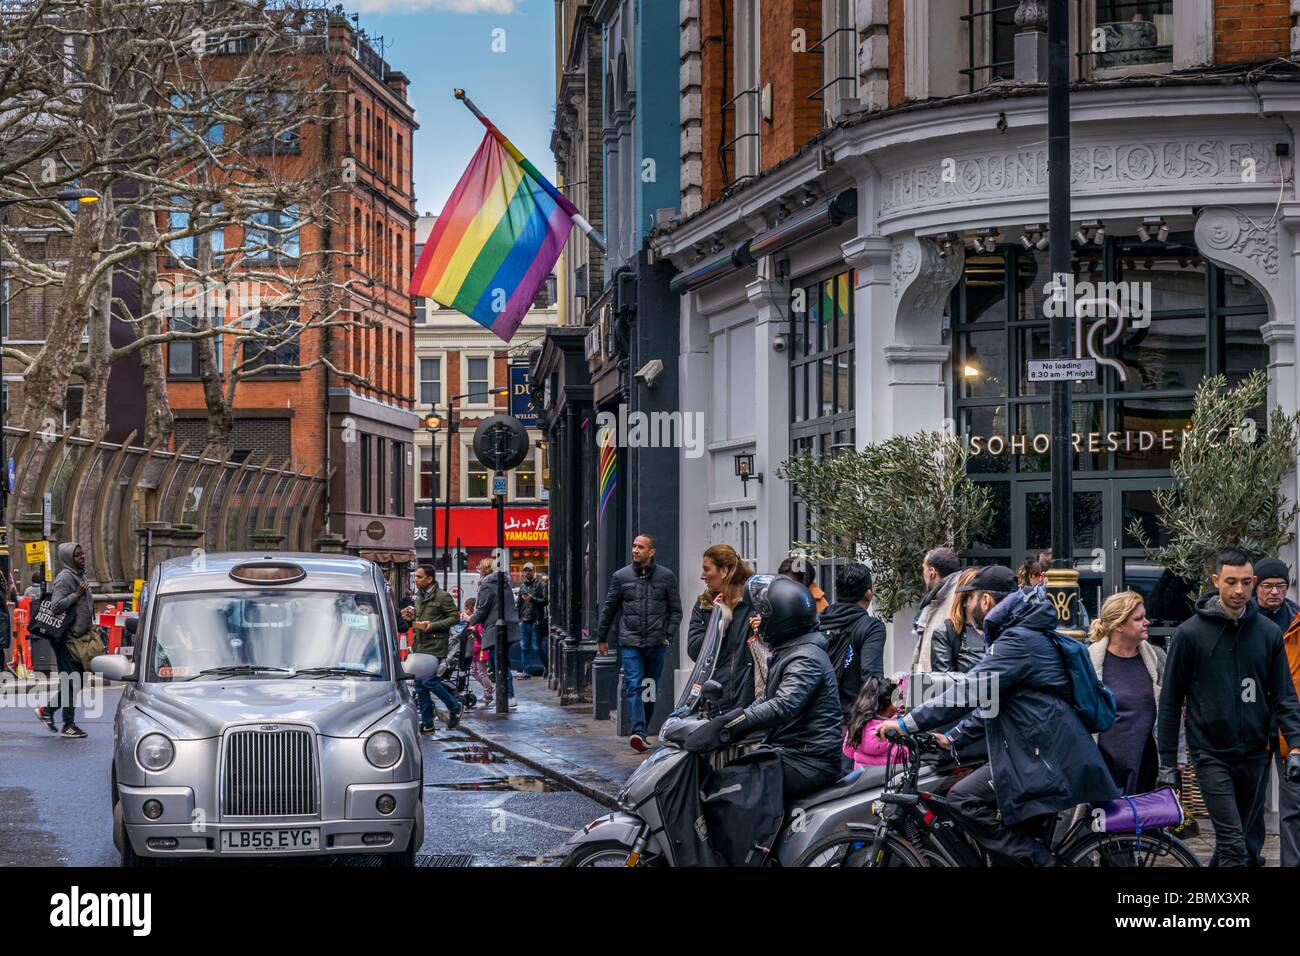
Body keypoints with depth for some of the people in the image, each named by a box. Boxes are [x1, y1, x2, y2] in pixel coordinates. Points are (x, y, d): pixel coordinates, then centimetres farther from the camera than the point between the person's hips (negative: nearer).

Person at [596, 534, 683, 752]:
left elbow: (675, 609, 10)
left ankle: (642, 732, 21)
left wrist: (669, 635, -1)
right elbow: (608, 609, 13)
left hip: (656, 644, 1)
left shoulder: (666, 577, 5)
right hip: (630, 643, -1)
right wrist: (601, 638, 16)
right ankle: (638, 731, -24)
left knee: (651, 689, 9)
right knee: (634, 687, -14)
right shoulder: (621, 576, 5)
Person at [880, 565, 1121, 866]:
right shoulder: (1022, 634, 20)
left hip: (1047, 759, -11)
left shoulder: (1019, 641, -14)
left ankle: (1038, 861, -13)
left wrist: (907, 723, -18)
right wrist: (955, 739, 19)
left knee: (963, 799, -15)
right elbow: (989, 700, 26)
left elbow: (968, 691, -21)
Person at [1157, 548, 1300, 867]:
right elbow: (1170, 700, 0)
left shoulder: (1269, 633, 4)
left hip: (1255, 756, 4)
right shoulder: (1190, 633, -5)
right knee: (1233, 846, -14)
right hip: (1212, 756, -4)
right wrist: (1167, 762, -1)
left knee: (1237, 842, 14)